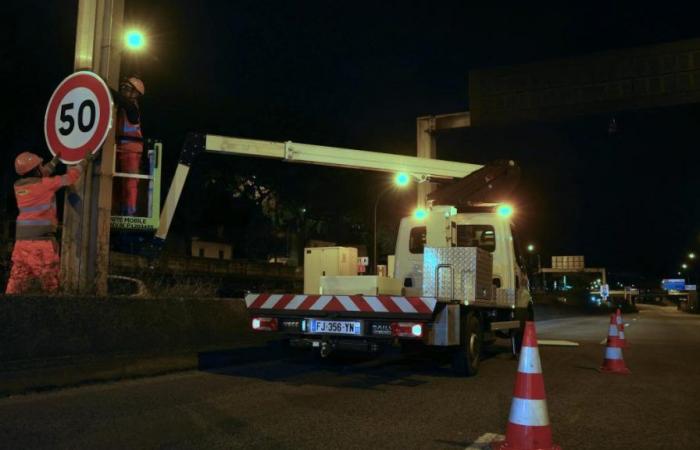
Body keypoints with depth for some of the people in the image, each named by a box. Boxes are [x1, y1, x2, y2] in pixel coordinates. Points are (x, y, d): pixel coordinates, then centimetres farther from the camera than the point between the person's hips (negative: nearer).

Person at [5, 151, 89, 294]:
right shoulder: (44, 184, -9)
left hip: (21, 240, 6)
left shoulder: (18, 186, 9)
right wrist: (84, 161, 12)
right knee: (51, 281, 5)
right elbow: (69, 178, -1)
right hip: (41, 240, -6)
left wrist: (55, 161, 32)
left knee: (18, 281, 8)